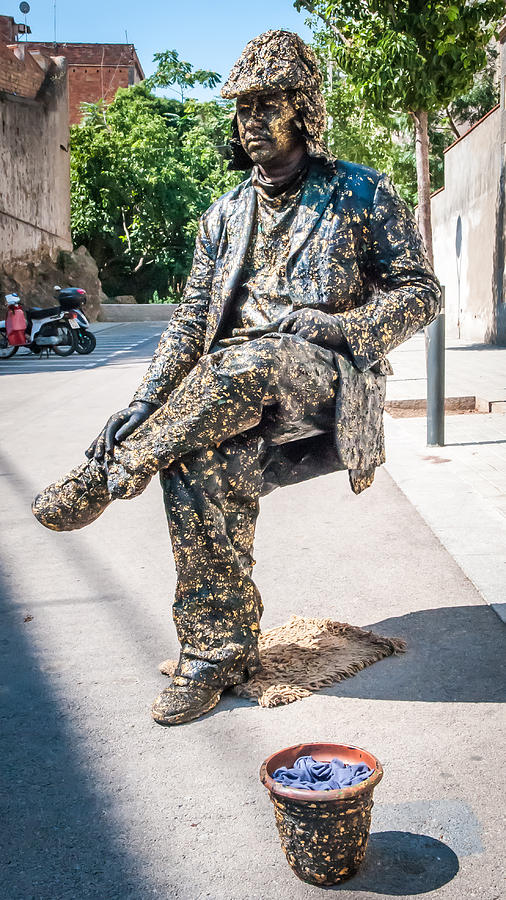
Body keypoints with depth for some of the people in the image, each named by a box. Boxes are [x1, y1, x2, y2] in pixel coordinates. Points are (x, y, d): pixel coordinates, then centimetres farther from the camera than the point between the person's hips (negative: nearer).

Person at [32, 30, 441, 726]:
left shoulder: (362, 194, 9)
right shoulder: (225, 217, 19)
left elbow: (419, 293, 4)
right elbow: (192, 322, 13)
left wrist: (333, 328, -13)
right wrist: (145, 403, -3)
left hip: (326, 379, -3)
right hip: (236, 389, 4)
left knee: (249, 363, -39)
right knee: (199, 467, -30)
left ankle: (105, 475, -25)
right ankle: (220, 650, -16)